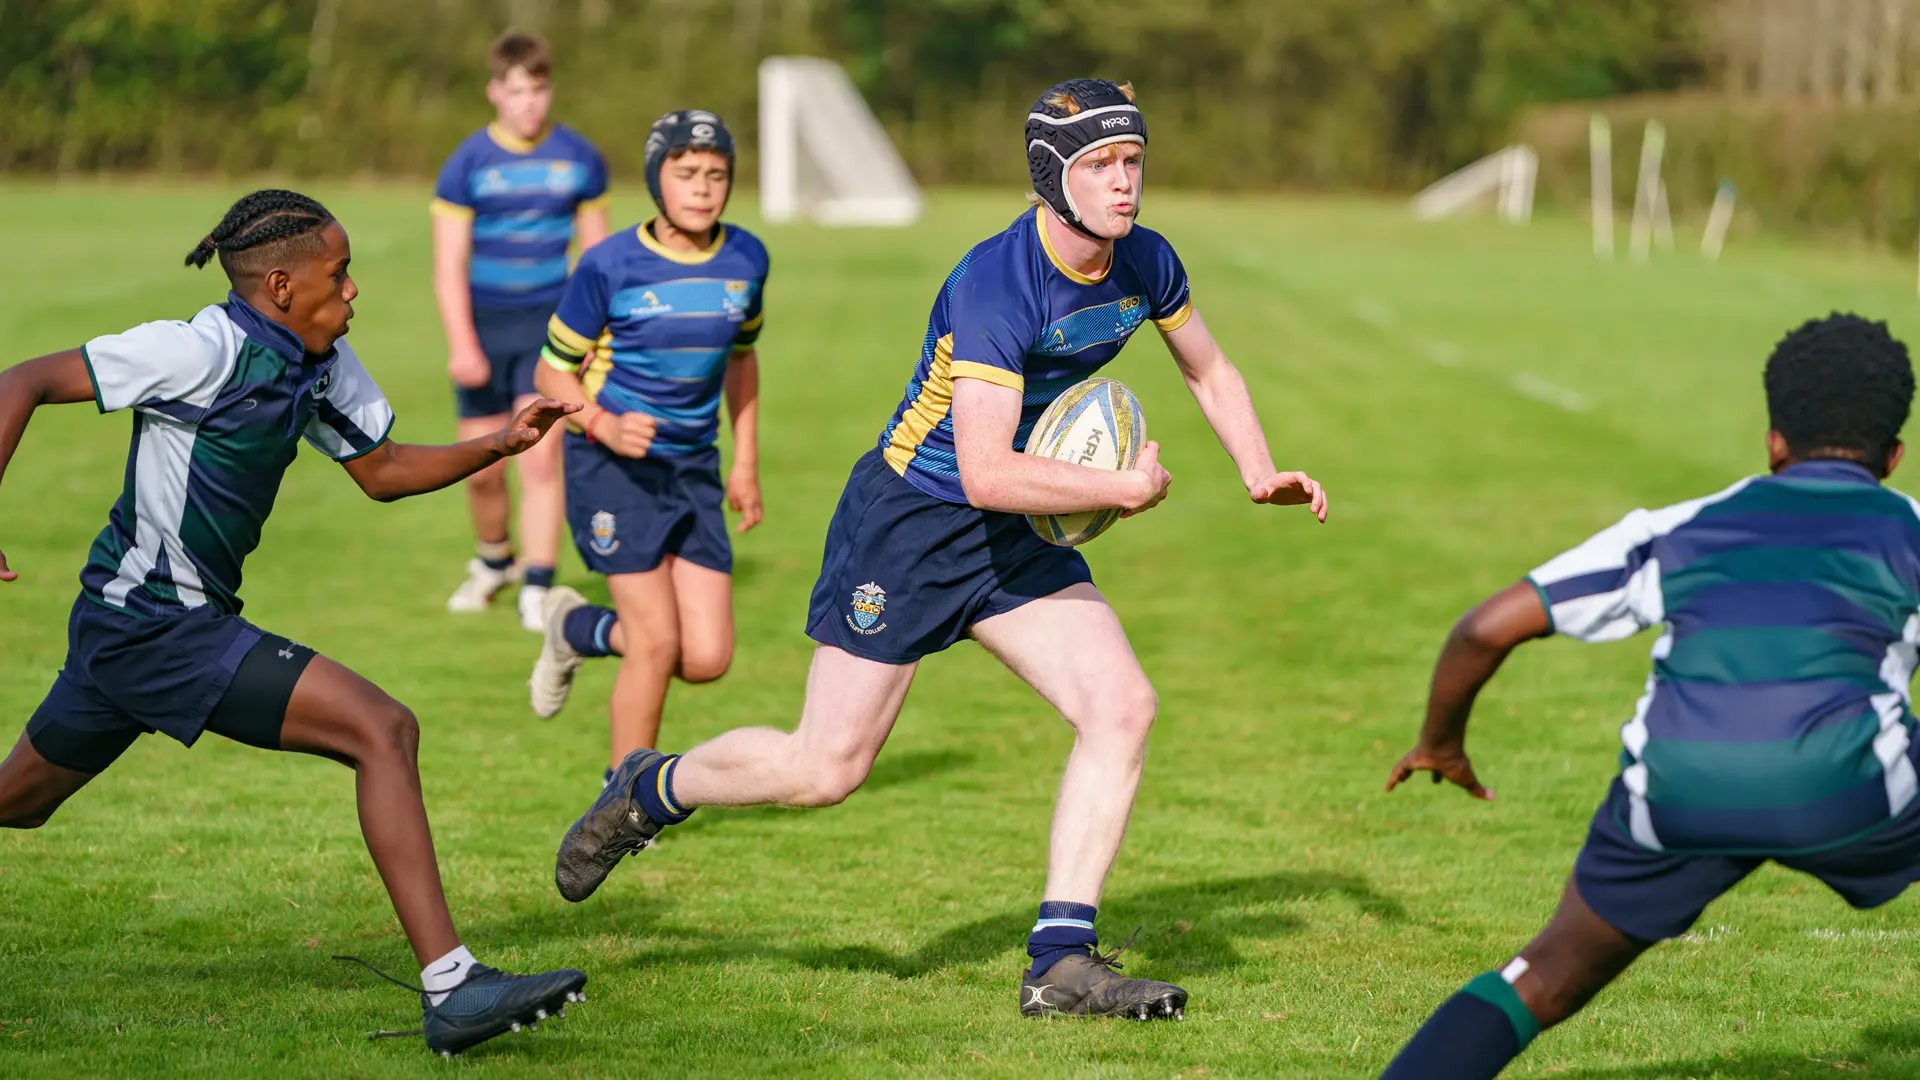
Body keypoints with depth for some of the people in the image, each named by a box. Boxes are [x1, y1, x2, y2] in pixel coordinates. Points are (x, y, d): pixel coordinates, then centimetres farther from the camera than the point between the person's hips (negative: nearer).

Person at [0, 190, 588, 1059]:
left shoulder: (321, 365, 7)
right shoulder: (203, 351, -18)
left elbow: (381, 471, 19)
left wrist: (501, 444, 4)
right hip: (159, 624, -10)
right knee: (382, 731, -16)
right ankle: (451, 988, -19)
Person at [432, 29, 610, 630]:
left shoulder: (579, 159, 3)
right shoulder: (468, 165, -4)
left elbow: (596, 253, 12)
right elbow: (449, 265, -7)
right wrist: (462, 345, -18)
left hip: (548, 324, 0)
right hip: (483, 326, 0)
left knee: (540, 460, -14)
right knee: (482, 471, 6)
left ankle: (536, 592, -11)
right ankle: (493, 560, 33)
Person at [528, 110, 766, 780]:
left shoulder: (745, 260, 1)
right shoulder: (610, 267, -12)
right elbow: (554, 372, -4)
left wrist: (746, 463, 15)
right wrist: (605, 425, -22)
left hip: (694, 468, 5)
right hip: (612, 467, -5)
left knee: (707, 659, -3)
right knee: (657, 640, -12)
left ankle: (580, 630, 27)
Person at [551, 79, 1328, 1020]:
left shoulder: (1145, 265, -4)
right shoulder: (994, 286, -29)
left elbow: (1210, 371, 17)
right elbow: (987, 473, -36)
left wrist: (1259, 473, 4)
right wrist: (1125, 489, -27)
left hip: (1018, 535, 7)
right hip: (908, 519, -7)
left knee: (1122, 705, -11)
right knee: (827, 769, -3)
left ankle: (1060, 964, -6)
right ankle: (648, 791, 26)